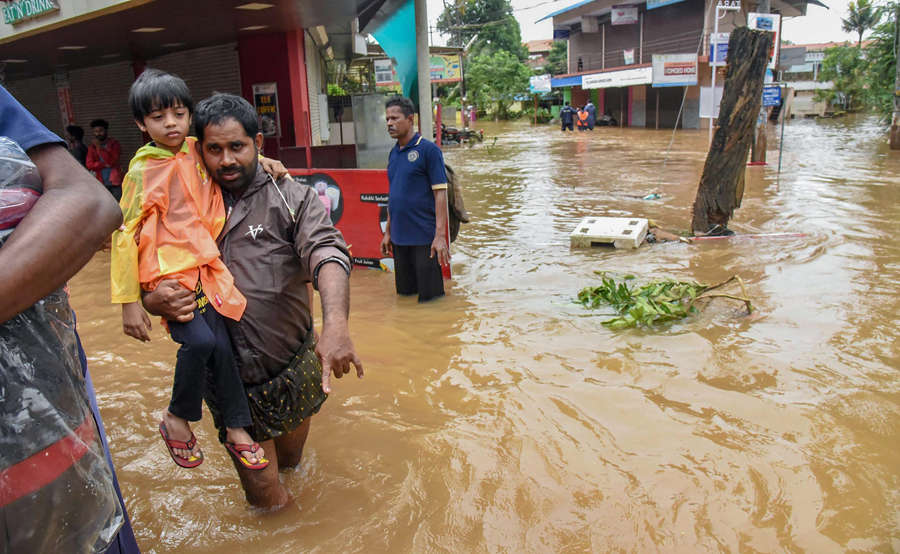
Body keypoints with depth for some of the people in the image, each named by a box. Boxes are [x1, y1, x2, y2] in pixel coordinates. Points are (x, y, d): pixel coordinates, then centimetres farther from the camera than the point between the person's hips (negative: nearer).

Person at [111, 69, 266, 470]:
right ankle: (177, 419, 3)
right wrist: (129, 302, -10)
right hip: (168, 272, -4)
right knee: (200, 341, -23)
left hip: (206, 268, 5)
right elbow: (125, 235, -6)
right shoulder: (143, 172, -6)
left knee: (220, 346, -3)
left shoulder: (197, 152, 7)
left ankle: (236, 431, 12)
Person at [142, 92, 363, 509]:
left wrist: (336, 325, -43)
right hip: (226, 380, 1)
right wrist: (156, 302, -18)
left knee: (291, 458, 24)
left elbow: (327, 255, -24)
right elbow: (147, 288, 7)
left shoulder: (291, 198, -6)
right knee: (268, 501, 12)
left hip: (293, 370, -1)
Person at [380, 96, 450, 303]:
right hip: (399, 237, 7)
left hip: (424, 237, -7)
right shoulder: (393, 153, 13)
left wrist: (440, 235, -18)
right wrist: (387, 232, 18)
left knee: (429, 296, 1)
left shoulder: (428, 149, -9)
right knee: (404, 293, 15)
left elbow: (440, 193, -13)